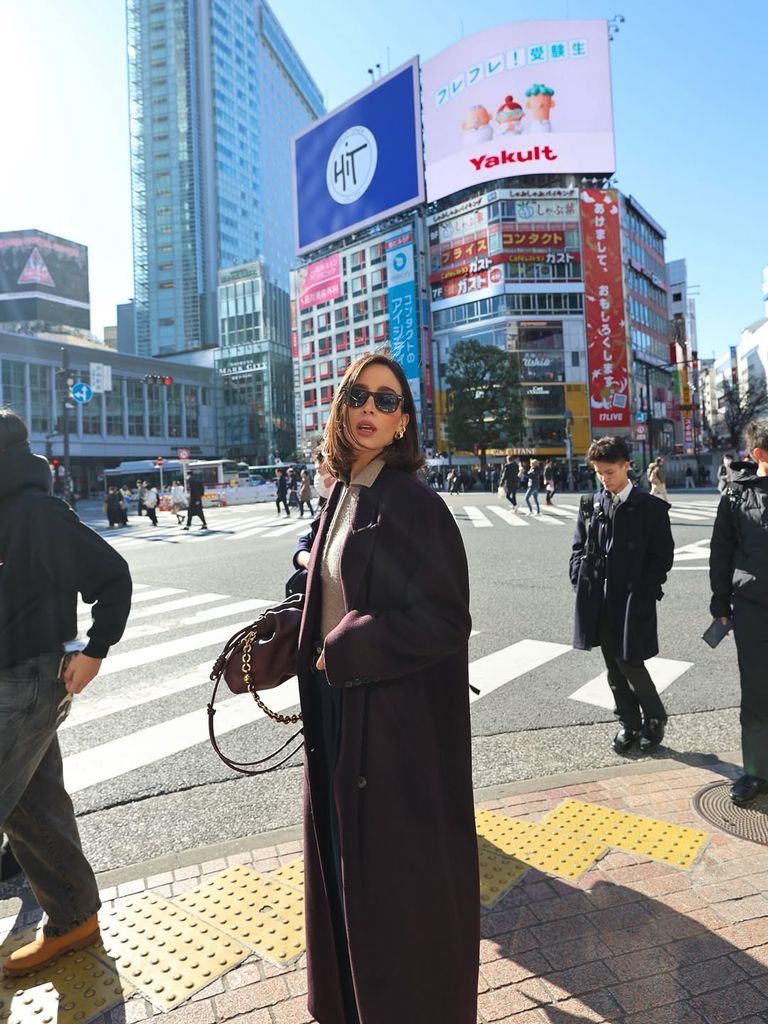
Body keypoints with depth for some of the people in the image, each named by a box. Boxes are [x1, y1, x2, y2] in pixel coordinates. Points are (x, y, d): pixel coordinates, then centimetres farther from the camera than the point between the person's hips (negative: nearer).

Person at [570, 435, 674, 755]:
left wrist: (643, 595, -11)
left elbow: (662, 556, -3)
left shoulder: (651, 507, -4)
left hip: (633, 601, -4)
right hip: (599, 601, 4)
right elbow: (579, 548, 12)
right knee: (614, 668, 12)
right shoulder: (590, 504, 6)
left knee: (631, 665, -1)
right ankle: (629, 723, 30)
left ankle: (654, 718, 26)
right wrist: (581, 583, -1)